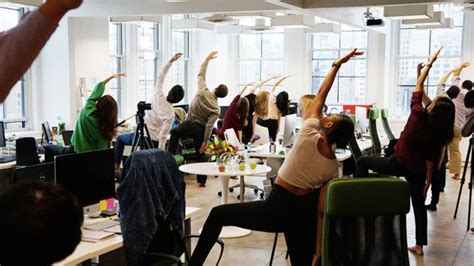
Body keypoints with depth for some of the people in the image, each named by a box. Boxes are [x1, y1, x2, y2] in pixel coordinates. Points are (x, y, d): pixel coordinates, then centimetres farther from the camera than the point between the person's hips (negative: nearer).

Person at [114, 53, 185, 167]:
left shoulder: (158, 97, -9)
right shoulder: (171, 114, -13)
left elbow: (160, 77, 1)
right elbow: (163, 136, -18)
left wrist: (171, 61, 4)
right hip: (153, 141, -1)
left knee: (120, 138, 29)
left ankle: (116, 164, 23)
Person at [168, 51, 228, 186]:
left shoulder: (203, 91, -10)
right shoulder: (217, 109, -12)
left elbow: (201, 74, 2)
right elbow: (209, 126, -18)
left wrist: (208, 58, 10)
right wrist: (205, 142, -14)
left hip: (188, 125, 1)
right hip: (200, 130, -1)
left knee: (174, 132, 32)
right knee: (200, 155, 11)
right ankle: (202, 180, 12)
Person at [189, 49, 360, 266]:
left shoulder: (309, 134, -15)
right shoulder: (334, 167, -1)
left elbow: (321, 94, -4)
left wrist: (337, 65, 8)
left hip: (277, 208, -5)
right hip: (305, 215, 5)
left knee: (217, 214, 9)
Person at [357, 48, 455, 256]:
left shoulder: (419, 115, -17)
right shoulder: (440, 134, -7)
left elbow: (418, 87, -6)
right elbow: (432, 160, -2)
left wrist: (429, 63, 4)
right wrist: (428, 180, 9)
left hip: (399, 163, -4)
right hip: (418, 170, 4)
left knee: (363, 161, 14)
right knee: (419, 204, 16)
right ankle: (419, 245, 18)